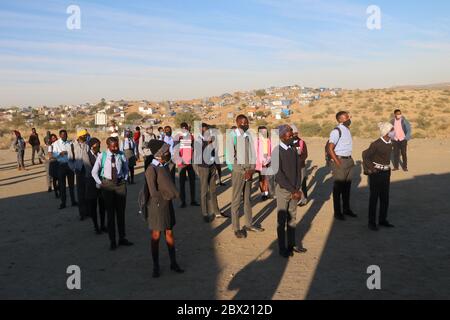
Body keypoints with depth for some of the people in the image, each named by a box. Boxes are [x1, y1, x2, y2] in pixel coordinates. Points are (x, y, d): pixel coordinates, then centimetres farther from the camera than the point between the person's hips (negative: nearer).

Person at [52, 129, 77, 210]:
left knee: (71, 183, 11)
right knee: (62, 184, 4)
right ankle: (63, 203, 14)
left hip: (70, 164, 2)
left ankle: (73, 201, 22)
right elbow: (54, 154, -9)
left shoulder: (70, 143, 6)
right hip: (61, 165, -2)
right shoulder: (56, 144, -1)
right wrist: (60, 153, -27)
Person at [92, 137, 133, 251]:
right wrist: (100, 183, -1)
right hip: (107, 184, -1)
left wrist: (125, 180, 4)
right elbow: (94, 172, 3)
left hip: (120, 184, 1)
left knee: (121, 212, 10)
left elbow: (126, 169, 13)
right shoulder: (102, 156, -7)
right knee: (110, 213, 6)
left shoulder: (121, 155, -4)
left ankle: (122, 238, 22)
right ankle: (112, 241, 14)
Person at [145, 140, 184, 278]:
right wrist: (169, 195, -9)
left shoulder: (165, 165, 4)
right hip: (157, 206, -7)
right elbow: (153, 192, -20)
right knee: (156, 236, 5)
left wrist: (173, 193, -4)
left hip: (168, 204, 7)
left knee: (169, 233, 13)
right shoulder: (151, 170, -20)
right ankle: (156, 266, 18)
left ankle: (173, 263, 23)